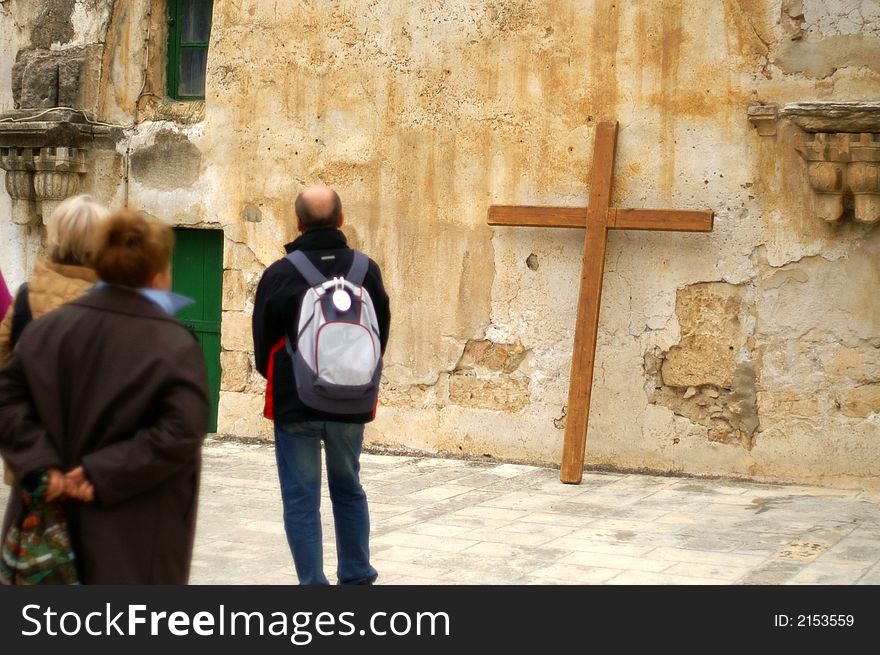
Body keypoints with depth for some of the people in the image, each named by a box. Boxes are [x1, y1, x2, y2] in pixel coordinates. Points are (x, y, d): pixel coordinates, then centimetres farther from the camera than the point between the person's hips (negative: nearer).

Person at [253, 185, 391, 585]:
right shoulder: (365, 269, -3)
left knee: (301, 499, 4)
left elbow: (263, 342, 0)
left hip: (294, 402, -3)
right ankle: (356, 578, 24)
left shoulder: (279, 274, -11)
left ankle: (312, 583, 3)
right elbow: (382, 332, 8)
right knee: (348, 490, 20)